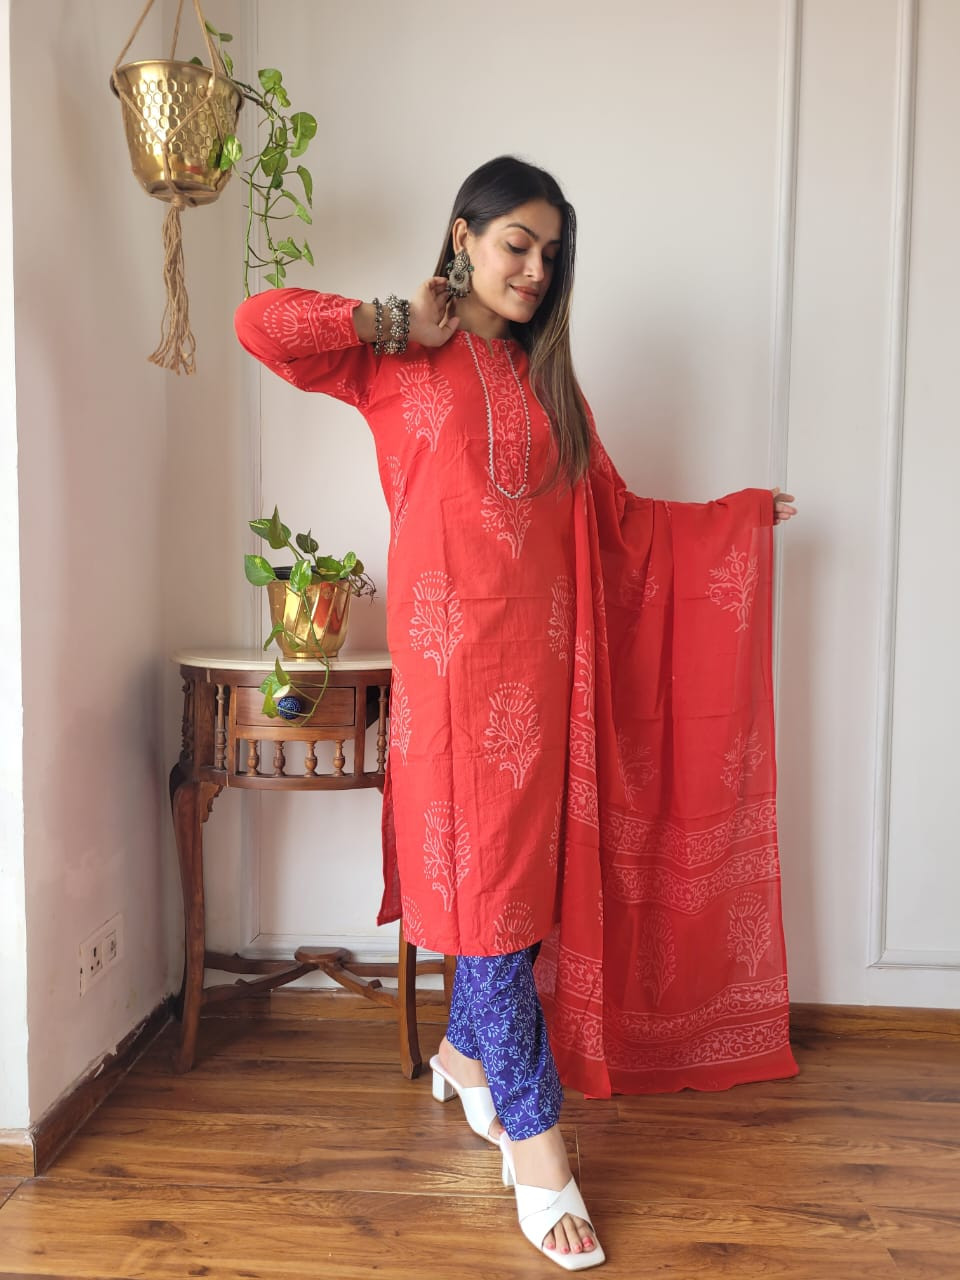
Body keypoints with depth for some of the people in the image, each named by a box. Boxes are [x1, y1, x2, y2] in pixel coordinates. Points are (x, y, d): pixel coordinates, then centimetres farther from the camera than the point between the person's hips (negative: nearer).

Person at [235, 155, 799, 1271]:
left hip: (544, 653, 6)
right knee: (486, 875, -2)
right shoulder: (402, 364, 3)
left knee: (529, 868, 10)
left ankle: (467, 1052, 34)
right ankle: (534, 1139, 8)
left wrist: (740, 512, 24)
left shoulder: (546, 378, 17)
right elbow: (258, 324, -10)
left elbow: (618, 520, 20)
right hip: (457, 651, -5)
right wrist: (397, 325, -4)